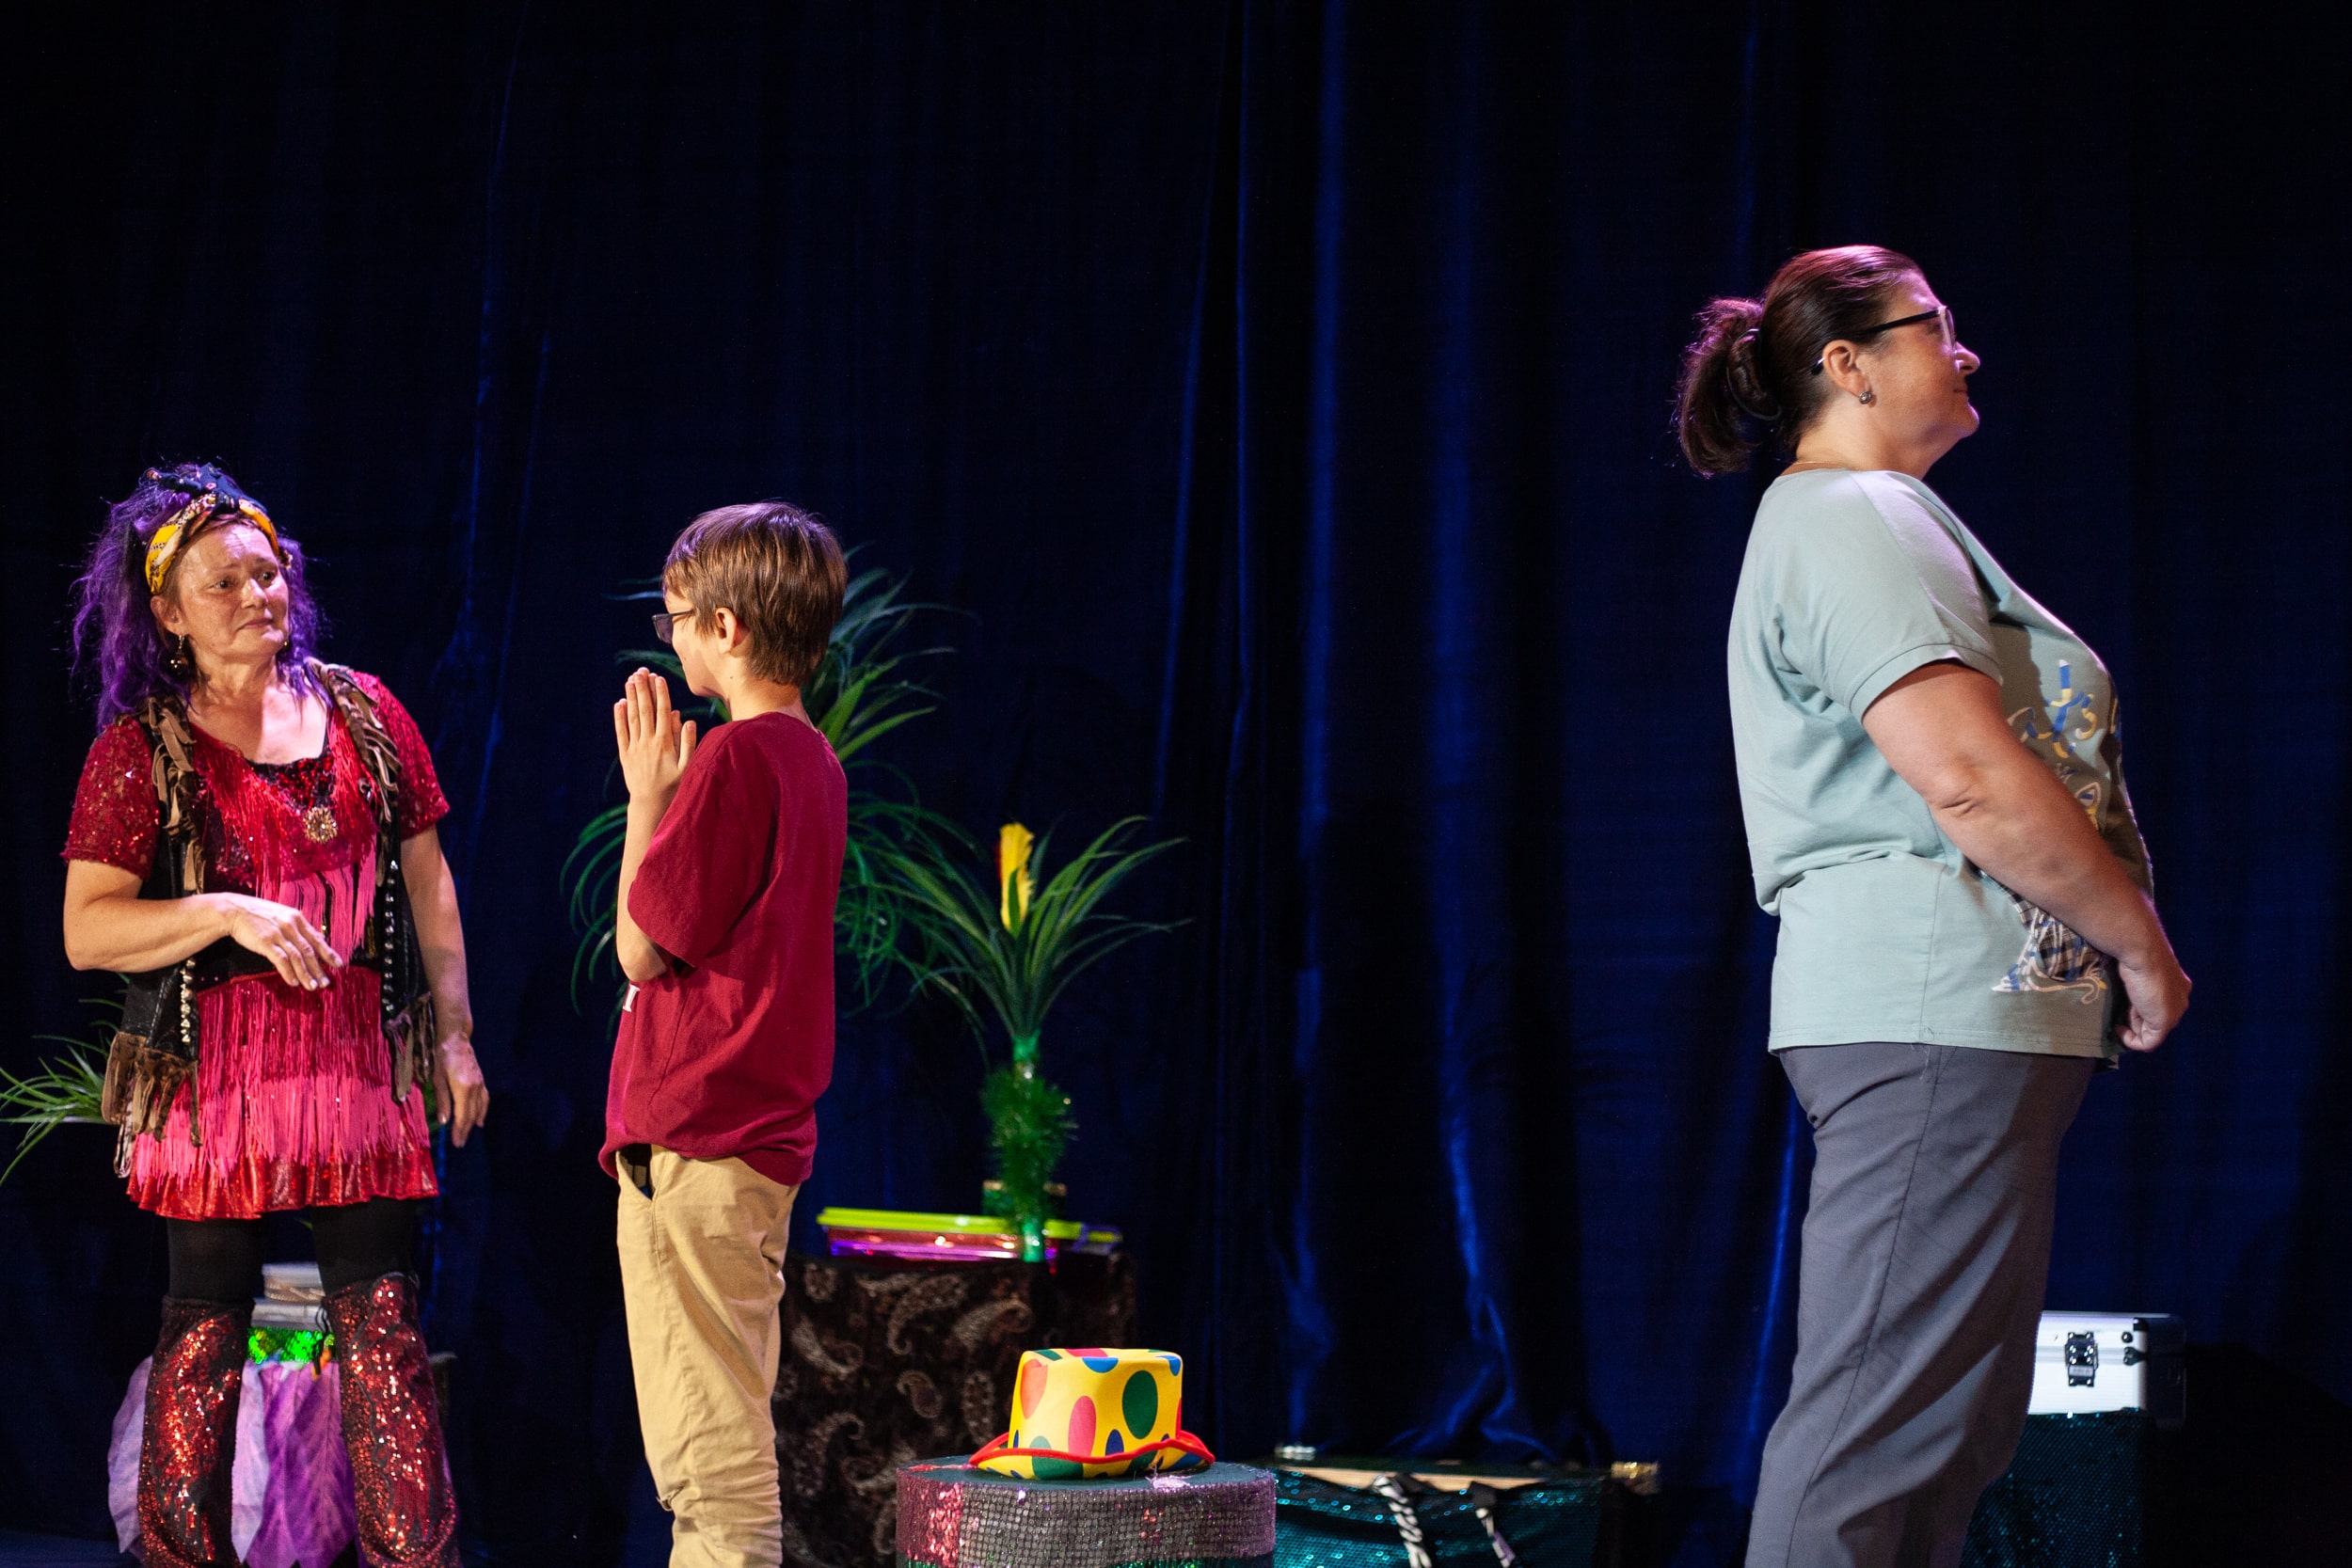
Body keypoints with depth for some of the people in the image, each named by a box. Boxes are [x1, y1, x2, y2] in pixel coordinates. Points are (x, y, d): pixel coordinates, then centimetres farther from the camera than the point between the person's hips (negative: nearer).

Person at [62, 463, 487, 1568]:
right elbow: (86, 930, -4)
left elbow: (428, 885, 13)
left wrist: (454, 1038, 8)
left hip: (360, 1060, 2)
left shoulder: (361, 713, 10)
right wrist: (228, 911, -17)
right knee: (207, 1321, 2)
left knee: (381, 1314, 0)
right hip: (213, 1073, -2)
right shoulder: (140, 749, 0)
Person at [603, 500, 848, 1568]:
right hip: (764, 1133, 10)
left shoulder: (732, 759, -15)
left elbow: (641, 947, -11)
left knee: (707, 1459, -6)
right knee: (728, 1446, 16)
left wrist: (646, 797, -3)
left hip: (693, 1139, -10)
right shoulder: (813, 761, 13)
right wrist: (670, 796, 15)